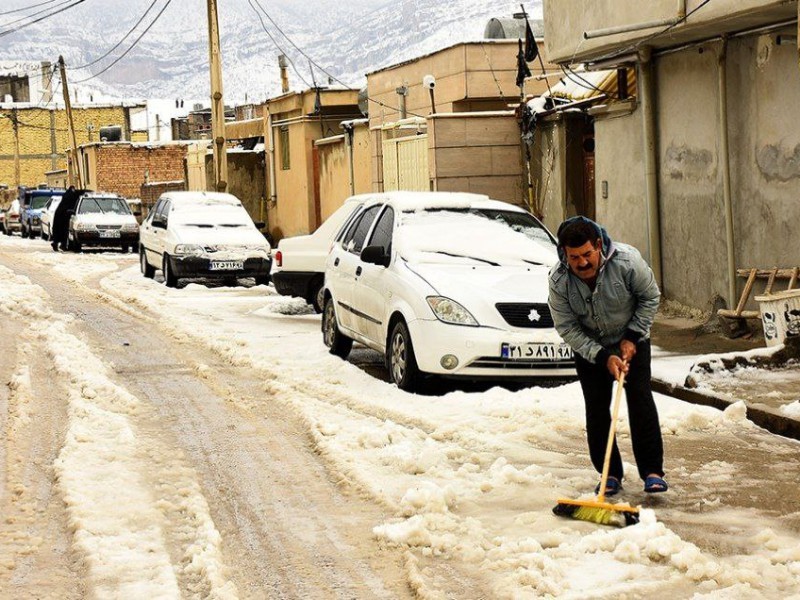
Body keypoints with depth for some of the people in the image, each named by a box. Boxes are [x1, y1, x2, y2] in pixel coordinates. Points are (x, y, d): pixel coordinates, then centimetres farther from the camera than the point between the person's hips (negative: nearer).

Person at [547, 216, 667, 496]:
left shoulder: (626, 260, -29)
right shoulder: (558, 279, -26)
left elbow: (650, 297, -12)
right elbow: (567, 328, -17)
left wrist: (632, 337, -16)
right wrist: (603, 357, -23)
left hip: (631, 340, -1)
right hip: (588, 346, 1)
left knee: (640, 398, -10)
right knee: (596, 409, -4)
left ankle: (652, 471, -7)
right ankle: (610, 474, 5)